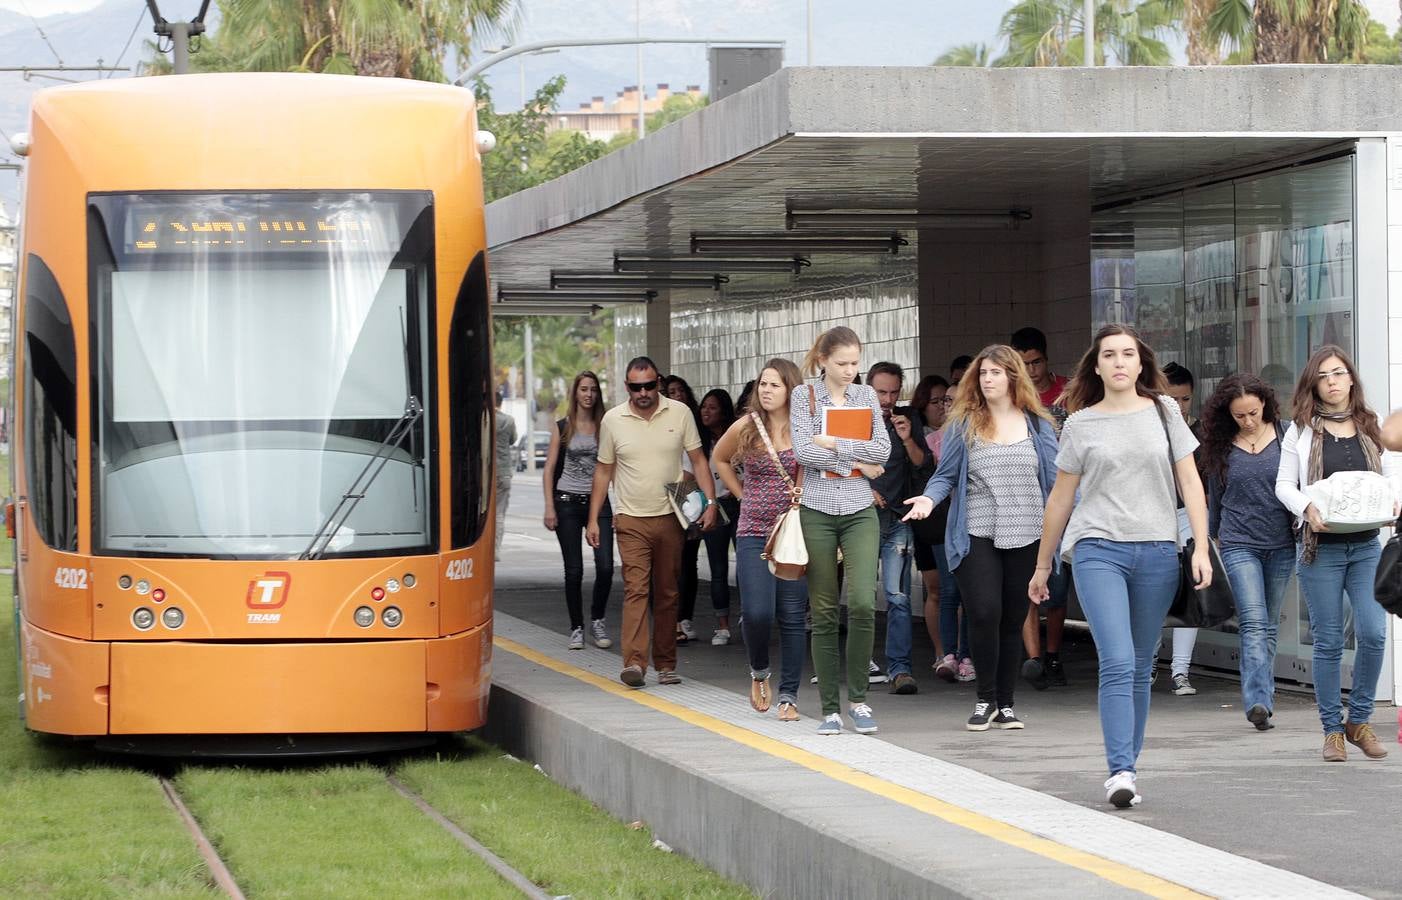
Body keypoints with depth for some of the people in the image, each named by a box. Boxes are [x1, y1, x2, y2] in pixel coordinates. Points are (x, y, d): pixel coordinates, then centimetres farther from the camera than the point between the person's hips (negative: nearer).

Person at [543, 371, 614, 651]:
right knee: (574, 570, 1)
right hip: (568, 502, -1)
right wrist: (550, 507, -6)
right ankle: (577, 628, 12)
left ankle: (597, 620, 11)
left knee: (605, 567, -10)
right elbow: (550, 469, 3)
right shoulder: (562, 427, 4)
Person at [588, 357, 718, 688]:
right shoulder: (612, 420, 2)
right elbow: (603, 470, 9)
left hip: (671, 517, 1)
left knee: (667, 593, 7)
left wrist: (710, 501, -6)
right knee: (635, 589, -14)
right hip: (631, 520, -1)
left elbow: (698, 460, 6)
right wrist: (593, 519, 6)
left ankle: (666, 664, 15)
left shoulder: (679, 413, 2)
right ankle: (634, 662, -24)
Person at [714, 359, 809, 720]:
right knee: (757, 613, -12)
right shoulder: (745, 427, 4)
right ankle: (759, 672, 17)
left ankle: (789, 695, 8)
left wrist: (806, 492, -11)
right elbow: (719, 459, 22)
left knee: (792, 616, -1)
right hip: (753, 532, 1)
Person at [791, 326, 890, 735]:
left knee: (863, 603, -14)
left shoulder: (866, 395, 9)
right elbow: (803, 450, -10)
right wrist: (856, 461, -8)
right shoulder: (804, 395, 2)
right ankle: (830, 708, 8)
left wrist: (835, 444, -9)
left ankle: (858, 698, -1)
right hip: (817, 511, -1)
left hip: (860, 511, 1)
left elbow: (882, 450, -1)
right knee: (824, 613, 2)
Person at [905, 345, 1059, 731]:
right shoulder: (964, 424, 5)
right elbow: (946, 475, 6)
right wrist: (929, 498, -12)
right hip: (976, 536, -2)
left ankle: (1005, 705, 16)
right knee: (984, 613, -14)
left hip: (1026, 537, 2)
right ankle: (985, 699, 4)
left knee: (1013, 621, 5)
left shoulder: (1038, 426, 9)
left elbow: (1056, 480, 9)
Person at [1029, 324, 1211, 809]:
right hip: (1099, 549, -2)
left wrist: (1201, 547, -3)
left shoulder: (1164, 412, 8)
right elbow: (1060, 499, 13)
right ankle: (1120, 772, -19)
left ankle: (1128, 768, 15)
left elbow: (1190, 482, 7)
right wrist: (1043, 567, 16)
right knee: (1117, 664, -15)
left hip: (1157, 551, 2)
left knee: (1140, 668, 7)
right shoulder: (1081, 424, 6)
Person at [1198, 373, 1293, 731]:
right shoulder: (1223, 447, 4)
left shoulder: (1285, 437, 1)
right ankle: (1258, 701, -24)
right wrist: (1213, 537, 21)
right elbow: (1215, 499, 15)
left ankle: (1262, 699, 18)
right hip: (1239, 544, -1)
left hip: (1281, 545, 1)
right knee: (1254, 623, -15)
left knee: (1269, 626, 9)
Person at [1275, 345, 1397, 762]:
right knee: (1328, 641, 1)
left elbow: (1392, 473, 16)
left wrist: (1391, 501, -5)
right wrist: (1307, 507, -15)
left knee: (1373, 634, -10)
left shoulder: (1370, 427, 10)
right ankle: (1332, 729, 10)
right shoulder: (1302, 431, 4)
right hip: (1321, 547, -2)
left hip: (1366, 546, 2)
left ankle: (1359, 721, 7)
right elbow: (1284, 484, 4)